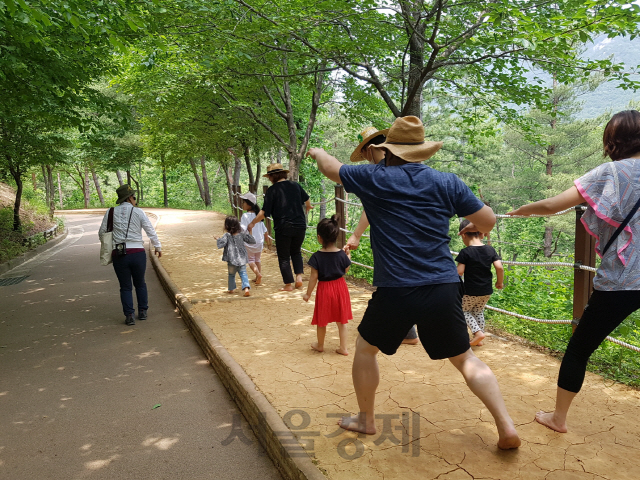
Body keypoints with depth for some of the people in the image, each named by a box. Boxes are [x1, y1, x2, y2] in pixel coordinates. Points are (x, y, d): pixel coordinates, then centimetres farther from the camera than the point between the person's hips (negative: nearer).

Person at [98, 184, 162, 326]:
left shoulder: (111, 212, 3)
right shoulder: (138, 212, -1)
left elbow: (102, 233, 9)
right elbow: (151, 232, 2)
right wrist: (158, 247, 16)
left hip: (119, 255, 1)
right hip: (138, 254, -1)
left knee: (125, 287, 11)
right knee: (140, 284, 19)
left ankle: (129, 316, 6)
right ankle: (143, 312, 23)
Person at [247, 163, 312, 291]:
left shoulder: (272, 190, -7)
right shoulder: (295, 185, 5)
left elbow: (264, 212, -11)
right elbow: (307, 202, 17)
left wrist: (252, 223, 2)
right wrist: (307, 209, 40)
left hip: (283, 229, -4)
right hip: (300, 226, 4)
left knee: (284, 257, 9)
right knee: (296, 252, 23)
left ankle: (288, 284, 12)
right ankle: (299, 276, 8)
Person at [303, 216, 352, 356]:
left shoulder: (317, 257, -18)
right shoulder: (342, 254, -10)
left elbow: (314, 277, -14)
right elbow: (346, 270, 5)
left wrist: (308, 294, -4)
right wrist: (348, 255, 14)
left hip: (324, 289, -2)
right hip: (340, 287, 2)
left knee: (322, 320, 16)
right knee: (341, 320, 14)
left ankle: (320, 345, 35)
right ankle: (343, 347, 18)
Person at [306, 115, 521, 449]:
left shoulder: (373, 179, -1)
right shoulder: (447, 182, 3)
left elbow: (331, 168, 16)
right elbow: (488, 222, 5)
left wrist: (317, 152, 38)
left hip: (395, 293, -2)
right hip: (444, 289, 3)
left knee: (365, 347, 22)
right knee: (465, 358, 19)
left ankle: (366, 419, 34)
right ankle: (507, 428, 14)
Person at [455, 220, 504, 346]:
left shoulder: (465, 252, -14)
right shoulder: (490, 249, 0)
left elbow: (459, 272, -18)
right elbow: (499, 267, -6)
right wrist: (499, 282, 8)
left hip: (470, 291, -5)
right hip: (487, 291, 5)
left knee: (464, 310, 14)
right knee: (478, 311, 21)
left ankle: (478, 332, -4)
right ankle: (478, 340, 23)